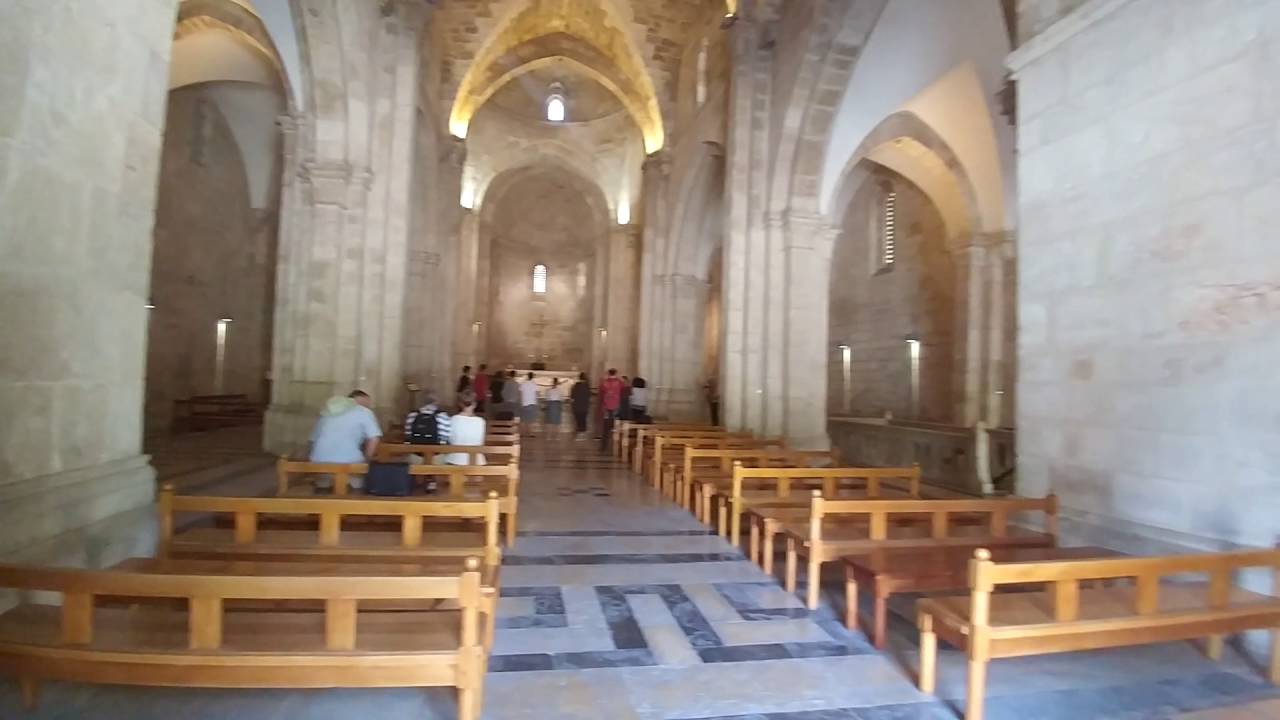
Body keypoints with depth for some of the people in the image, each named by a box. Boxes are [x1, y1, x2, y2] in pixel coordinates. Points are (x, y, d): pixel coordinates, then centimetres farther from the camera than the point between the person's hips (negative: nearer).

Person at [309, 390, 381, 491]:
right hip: (348, 461, -5)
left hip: (320, 462, 5)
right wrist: (366, 460, 5)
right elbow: (374, 439, -5)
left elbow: (314, 439, 24)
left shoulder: (327, 412, 23)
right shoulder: (364, 412, 7)